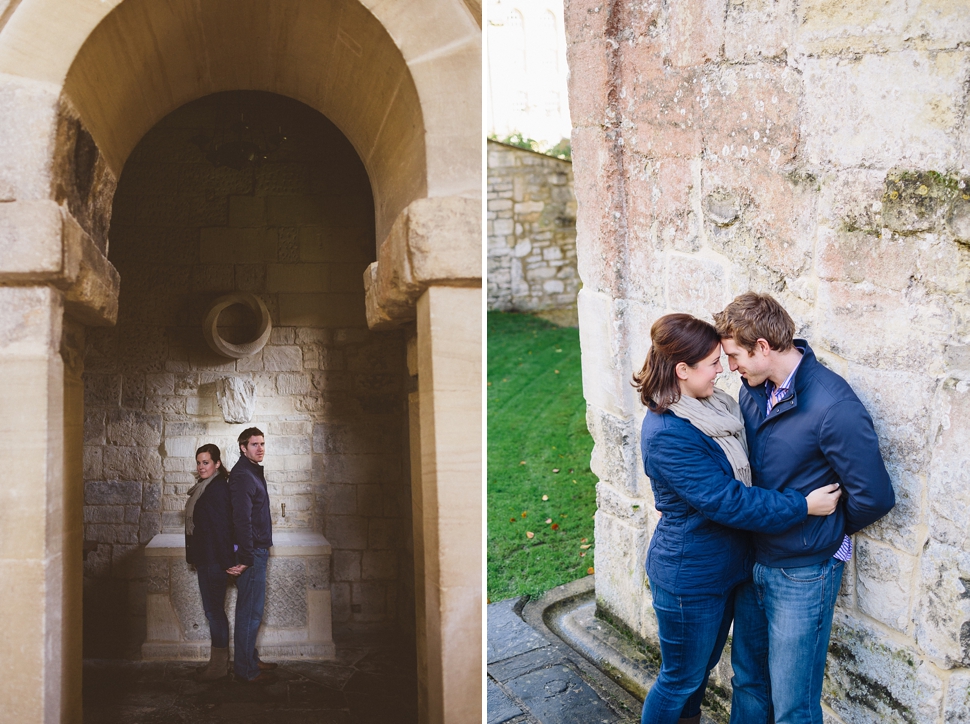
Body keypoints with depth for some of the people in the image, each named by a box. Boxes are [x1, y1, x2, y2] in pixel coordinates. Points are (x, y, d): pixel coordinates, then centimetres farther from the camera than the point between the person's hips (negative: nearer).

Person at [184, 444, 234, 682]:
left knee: (214, 610, -3)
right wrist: (195, 556, 19)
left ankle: (219, 666, 6)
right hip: (204, 558, 10)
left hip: (214, 560, -10)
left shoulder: (219, 488, -16)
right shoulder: (203, 487, 14)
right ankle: (218, 662, 22)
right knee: (213, 610, 14)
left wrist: (227, 561, -21)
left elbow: (223, 526, -20)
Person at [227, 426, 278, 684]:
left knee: (252, 608, 17)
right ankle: (246, 670, 5)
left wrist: (252, 553, 21)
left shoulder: (253, 471, 14)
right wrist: (246, 557, -24)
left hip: (257, 549, 10)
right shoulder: (242, 475, -18)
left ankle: (250, 660, 27)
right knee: (250, 611, -3)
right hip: (251, 551, -10)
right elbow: (242, 519, -23)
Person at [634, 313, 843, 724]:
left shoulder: (714, 406, -1)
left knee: (703, 665, 26)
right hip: (688, 578, -9)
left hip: (723, 566, 9)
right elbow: (726, 501, -28)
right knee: (680, 680, 11)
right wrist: (803, 506, -22)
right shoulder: (667, 434, -29)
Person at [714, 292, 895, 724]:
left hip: (803, 574, -7)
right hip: (754, 561, 7)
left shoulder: (833, 407, -26)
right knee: (748, 682, 23)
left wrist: (829, 530, -3)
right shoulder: (754, 390, -1)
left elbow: (873, 497, -20)